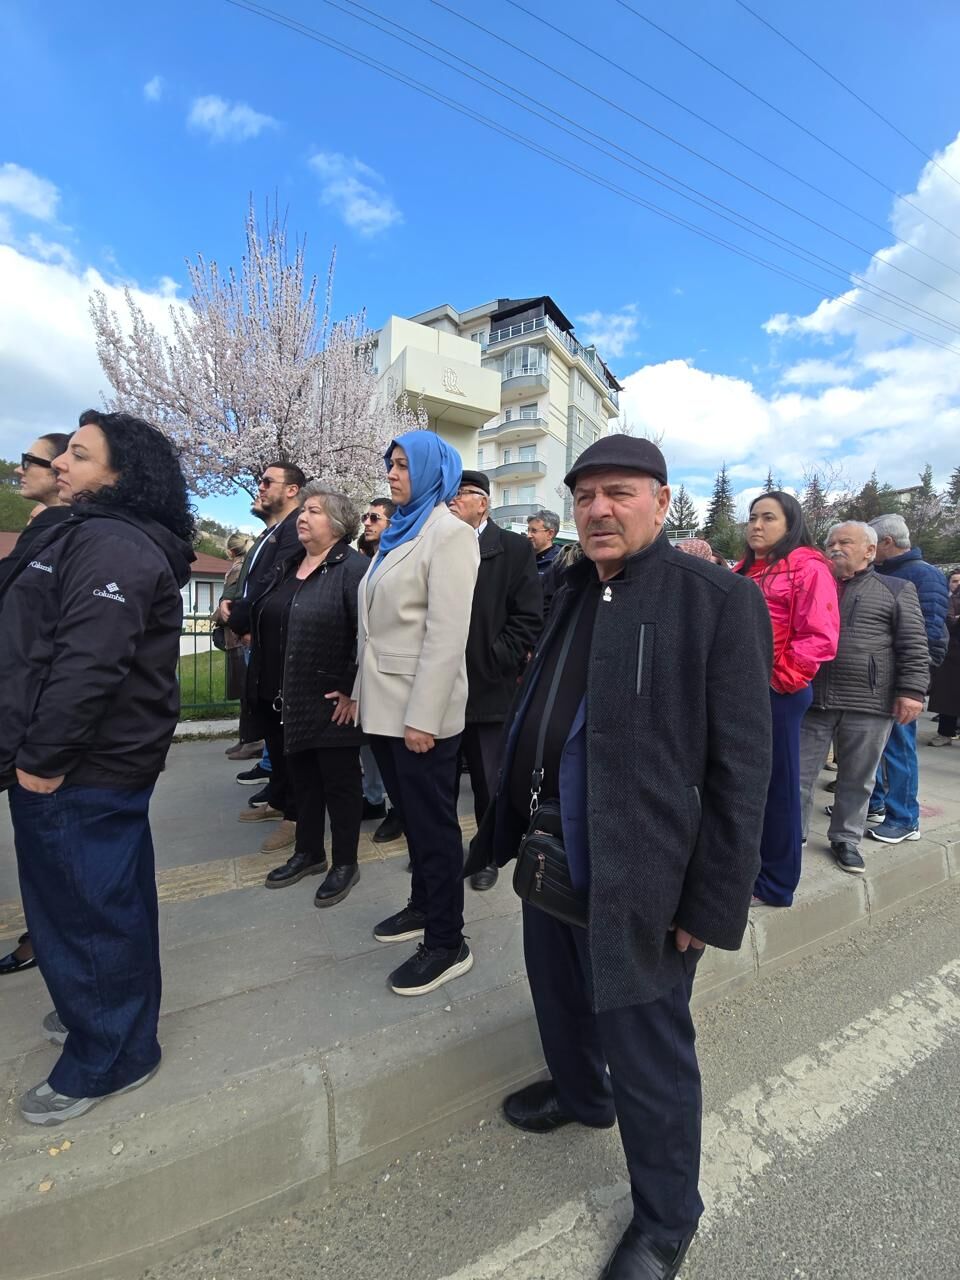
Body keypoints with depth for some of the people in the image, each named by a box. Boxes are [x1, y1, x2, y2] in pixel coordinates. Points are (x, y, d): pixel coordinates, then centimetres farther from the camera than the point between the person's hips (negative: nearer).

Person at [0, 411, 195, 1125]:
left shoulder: (110, 544, -17)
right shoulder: (96, 536, 17)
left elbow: (86, 664, -26)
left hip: (80, 771, -10)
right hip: (100, 763, 10)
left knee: (82, 906, 3)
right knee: (111, 897, 22)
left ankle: (110, 1057, 22)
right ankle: (110, 1009, 43)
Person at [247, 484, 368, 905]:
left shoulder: (352, 568, -13)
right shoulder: (288, 566, 13)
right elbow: (264, 621, 20)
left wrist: (351, 687, -19)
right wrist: (268, 681, 15)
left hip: (330, 702, -7)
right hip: (289, 698, 8)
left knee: (339, 780, 7)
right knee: (301, 776, 18)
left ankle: (345, 863, 23)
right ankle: (308, 852, 36)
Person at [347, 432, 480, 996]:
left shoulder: (449, 533, -11)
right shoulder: (399, 531, 15)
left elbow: (447, 635, -19)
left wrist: (423, 717, -21)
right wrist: (362, 691, 16)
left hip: (420, 709, -8)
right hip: (384, 704, 8)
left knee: (433, 822, 3)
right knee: (411, 815, 19)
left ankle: (448, 943, 19)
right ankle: (424, 906, 37)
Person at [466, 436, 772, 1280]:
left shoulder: (718, 599, -13)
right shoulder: (571, 594, 7)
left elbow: (740, 766, -14)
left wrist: (714, 902, -14)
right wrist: (509, 832, 13)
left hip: (638, 877, -6)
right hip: (550, 859, 7)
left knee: (648, 1052, 11)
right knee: (561, 999, 27)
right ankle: (578, 1093, 58)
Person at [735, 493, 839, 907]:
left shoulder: (808, 568, -6)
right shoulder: (743, 571, 15)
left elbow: (820, 638, -14)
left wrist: (779, 678, -15)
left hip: (776, 693, -7)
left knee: (776, 786, 5)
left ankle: (776, 882, 21)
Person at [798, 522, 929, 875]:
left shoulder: (896, 590, 6)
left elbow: (913, 646, 0)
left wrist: (911, 690, -9)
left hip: (869, 704, -2)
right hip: (811, 699, 2)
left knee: (857, 779, 10)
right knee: (799, 773, 6)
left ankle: (846, 840, 26)